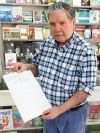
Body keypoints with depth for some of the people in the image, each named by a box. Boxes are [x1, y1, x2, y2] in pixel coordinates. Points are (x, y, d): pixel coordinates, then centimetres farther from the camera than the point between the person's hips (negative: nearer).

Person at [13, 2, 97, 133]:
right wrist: (26, 67, -10)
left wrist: (60, 109, -23)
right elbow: (38, 68, 11)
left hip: (72, 113, -5)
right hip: (49, 109, 5)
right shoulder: (46, 44, -5)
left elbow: (86, 89, -21)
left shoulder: (85, 51, -22)